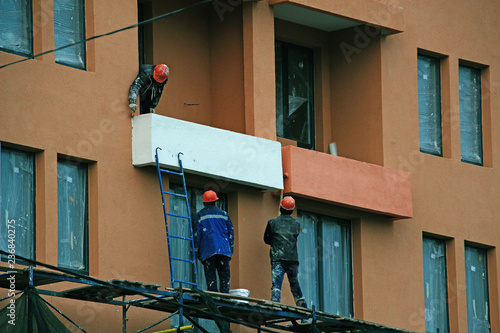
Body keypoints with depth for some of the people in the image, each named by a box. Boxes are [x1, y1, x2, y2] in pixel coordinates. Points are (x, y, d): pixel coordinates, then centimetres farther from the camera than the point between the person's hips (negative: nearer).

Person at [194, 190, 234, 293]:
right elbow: (231, 231, 13)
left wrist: (196, 252, 4)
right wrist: (231, 248, 18)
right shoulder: (224, 214, 12)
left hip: (208, 251, -2)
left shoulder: (199, 215, 4)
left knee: (210, 277, -3)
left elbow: (197, 234, 0)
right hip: (223, 249, 2)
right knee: (224, 277, 3)